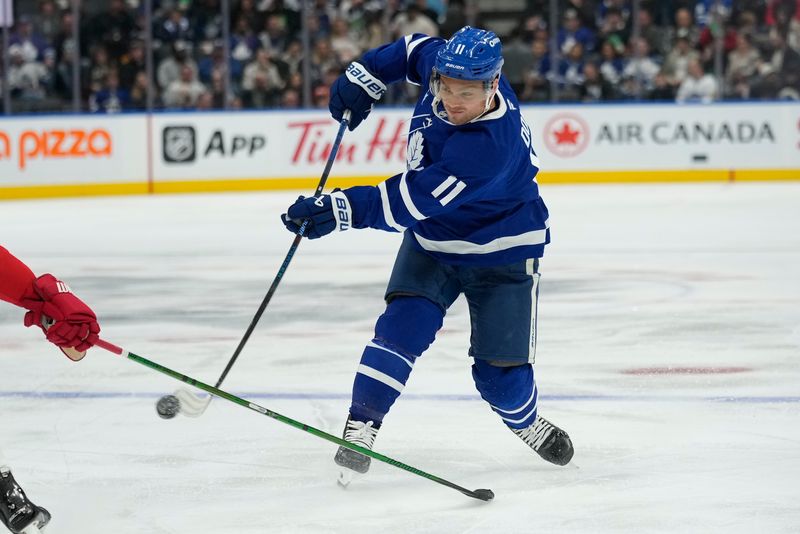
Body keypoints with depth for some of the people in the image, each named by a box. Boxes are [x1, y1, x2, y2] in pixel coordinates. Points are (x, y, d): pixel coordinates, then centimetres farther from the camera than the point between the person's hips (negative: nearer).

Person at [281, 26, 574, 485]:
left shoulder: (489, 144, -38)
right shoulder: (445, 65, -18)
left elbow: (411, 202, -39)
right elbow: (419, 49, 8)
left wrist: (339, 210, -41)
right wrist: (367, 75, -4)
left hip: (500, 253, -5)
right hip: (433, 241, 6)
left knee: (500, 369, 0)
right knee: (404, 325, -16)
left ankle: (527, 421, 32)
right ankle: (361, 426, -16)